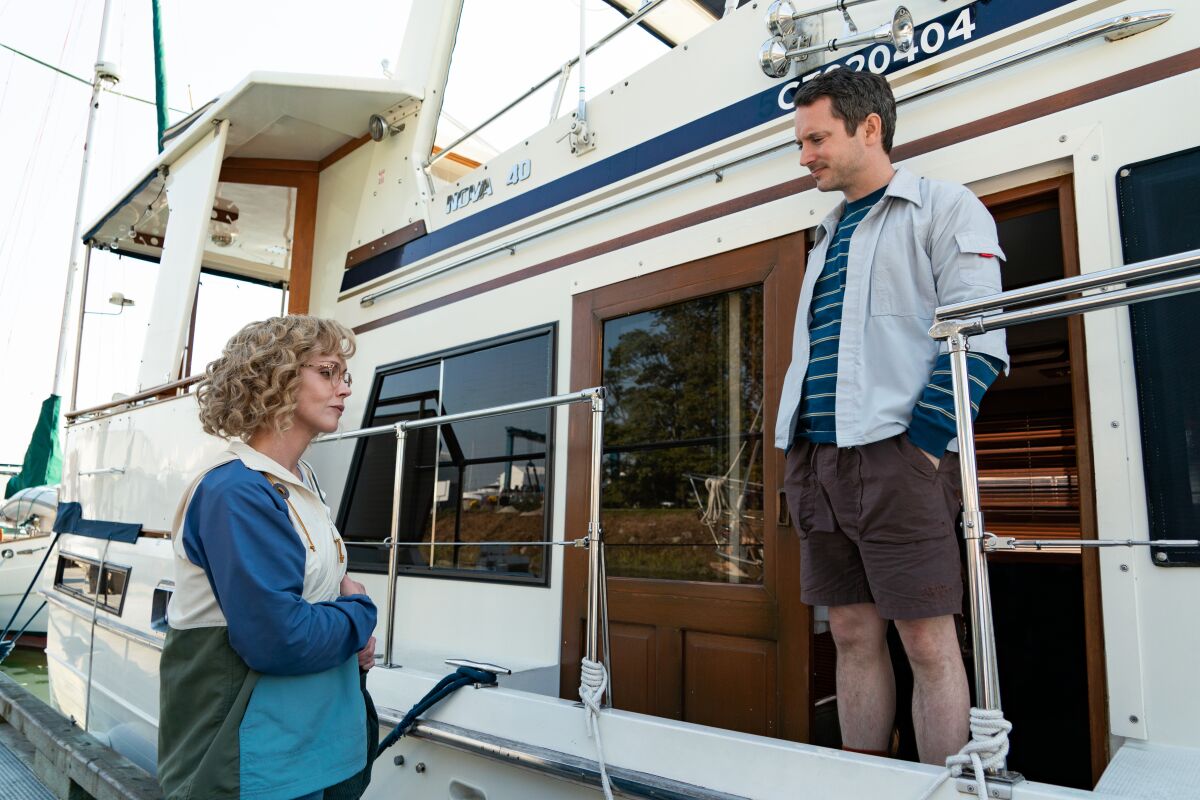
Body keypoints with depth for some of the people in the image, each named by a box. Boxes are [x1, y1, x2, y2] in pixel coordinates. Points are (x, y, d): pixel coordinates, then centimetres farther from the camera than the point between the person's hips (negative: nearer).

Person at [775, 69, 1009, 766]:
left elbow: (978, 341, -8)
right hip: (817, 460, 7)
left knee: (928, 641, -2)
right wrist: (797, 453, 14)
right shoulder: (830, 236, 24)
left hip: (896, 455, -7)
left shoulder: (944, 208, 3)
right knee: (854, 636, 10)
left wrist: (920, 443, -16)